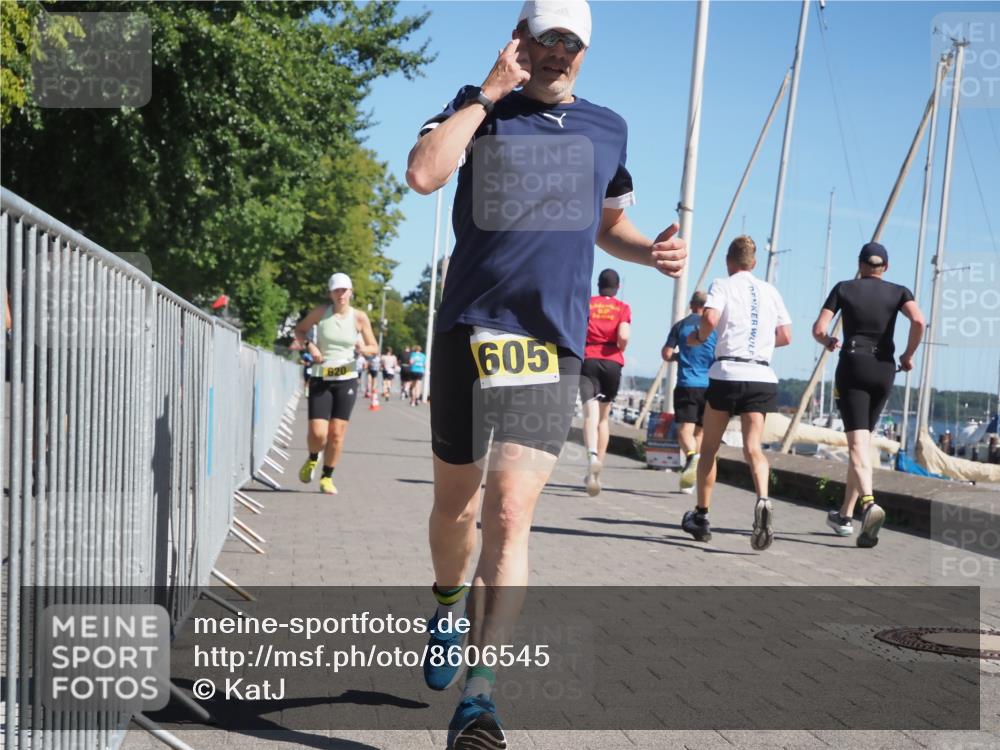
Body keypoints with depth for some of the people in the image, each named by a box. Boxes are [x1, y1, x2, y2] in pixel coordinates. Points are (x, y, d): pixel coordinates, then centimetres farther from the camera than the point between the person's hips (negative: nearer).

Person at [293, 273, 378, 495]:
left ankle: (327, 477, 18)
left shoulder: (359, 318, -1)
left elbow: (374, 347, 6)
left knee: (337, 433, 0)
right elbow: (300, 329, 13)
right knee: (317, 433, -9)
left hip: (346, 380, 1)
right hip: (320, 379, 0)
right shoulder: (320, 312, -1)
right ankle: (312, 460, 25)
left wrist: (363, 350, -17)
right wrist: (308, 345, -7)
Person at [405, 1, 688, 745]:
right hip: (469, 330, 0)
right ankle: (448, 610, 42)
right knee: (455, 502, 13)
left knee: (510, 514, -11)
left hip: (554, 343, 1)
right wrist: (488, 95, -12)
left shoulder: (606, 128, 14)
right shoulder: (479, 108, 4)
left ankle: (480, 690, -12)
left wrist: (652, 250, 7)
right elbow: (423, 174, -16)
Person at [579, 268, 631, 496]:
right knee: (604, 417, 15)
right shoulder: (623, 308, 5)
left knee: (591, 414, -14)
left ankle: (593, 455, -41)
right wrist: (620, 349, 10)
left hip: (588, 360, -1)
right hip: (612, 363, 1)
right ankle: (597, 469, 17)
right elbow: (623, 336, -11)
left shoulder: (586, 304, 7)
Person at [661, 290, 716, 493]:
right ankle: (689, 482, 9)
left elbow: (666, 354, 4)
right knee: (700, 431, 11)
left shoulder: (681, 325, 5)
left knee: (685, 428, -9)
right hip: (709, 385, 2)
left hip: (686, 385, -2)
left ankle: (692, 456, -41)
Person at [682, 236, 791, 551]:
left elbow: (710, 318, -16)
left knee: (709, 447, 12)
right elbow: (785, 337, 13)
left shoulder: (722, 286, 3)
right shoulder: (770, 291, 16)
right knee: (753, 447, -4)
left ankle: (701, 516, 19)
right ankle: (762, 500, -32)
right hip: (762, 376, 3)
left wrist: (697, 337, 4)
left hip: (727, 373, -3)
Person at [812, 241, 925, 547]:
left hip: (852, 367, -3)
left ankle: (869, 503, -38)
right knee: (863, 438, 16)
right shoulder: (898, 292, 7)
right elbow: (919, 321, -12)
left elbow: (818, 330, -1)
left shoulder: (844, 288, 5)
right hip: (884, 370, 3)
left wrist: (830, 342, 21)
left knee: (858, 442, -12)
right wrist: (908, 355, 2)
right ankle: (845, 514, 22)